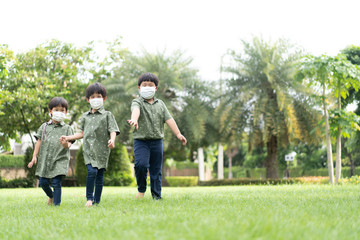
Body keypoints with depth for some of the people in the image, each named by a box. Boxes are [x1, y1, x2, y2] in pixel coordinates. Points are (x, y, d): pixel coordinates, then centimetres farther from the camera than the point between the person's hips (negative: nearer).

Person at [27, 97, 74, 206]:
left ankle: (56, 203, -3)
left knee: (56, 183, -10)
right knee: (43, 182, 6)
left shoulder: (67, 128, 5)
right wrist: (34, 157, 4)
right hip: (45, 159, 3)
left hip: (59, 160, -3)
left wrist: (66, 144, -29)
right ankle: (51, 196, 34)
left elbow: (69, 143, -4)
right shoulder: (44, 126, 11)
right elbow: (39, 142, 10)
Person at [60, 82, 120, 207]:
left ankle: (96, 201, 12)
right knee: (92, 171, -18)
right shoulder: (85, 116, 16)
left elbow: (113, 131, -3)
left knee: (99, 176, 2)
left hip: (102, 150, -1)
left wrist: (112, 140, -24)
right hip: (88, 149, 1)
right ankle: (89, 198, -8)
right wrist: (68, 138, 19)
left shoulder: (107, 115, 6)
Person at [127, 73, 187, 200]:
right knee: (141, 164, -22)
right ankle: (141, 189, 2)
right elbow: (136, 110, -25)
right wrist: (134, 119, -48)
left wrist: (178, 134, -1)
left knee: (156, 170, 7)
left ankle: (157, 196, 15)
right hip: (141, 140, -4)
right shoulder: (137, 102, -1)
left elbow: (168, 119, 9)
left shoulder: (160, 104, 13)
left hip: (157, 141, 4)